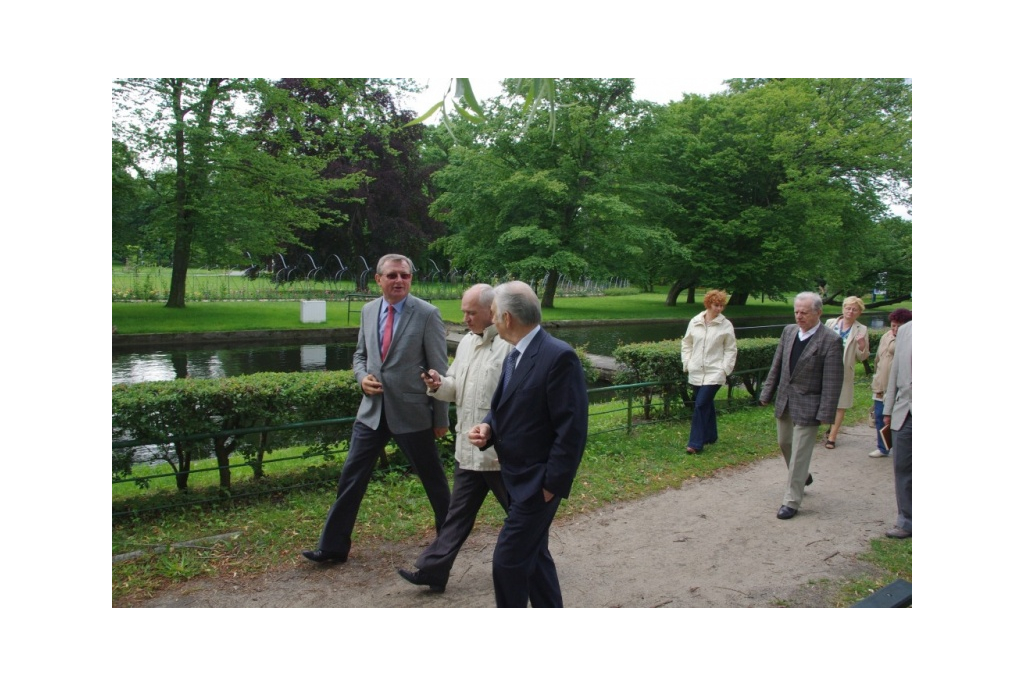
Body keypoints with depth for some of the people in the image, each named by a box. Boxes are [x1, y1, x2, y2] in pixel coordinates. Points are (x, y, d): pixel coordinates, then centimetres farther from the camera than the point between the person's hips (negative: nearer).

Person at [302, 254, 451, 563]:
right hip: (372, 409, 5)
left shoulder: (427, 314, -10)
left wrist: (441, 418, -4)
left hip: (411, 411, -4)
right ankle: (334, 546, 19)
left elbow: (439, 369, -7)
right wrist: (362, 377, -5)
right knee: (351, 477, 6)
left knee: (433, 479, 11)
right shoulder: (368, 310, 6)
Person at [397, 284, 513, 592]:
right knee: (458, 512, 13)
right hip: (469, 448, 8)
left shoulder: (511, 344, -16)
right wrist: (439, 385, -3)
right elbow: (457, 388, 18)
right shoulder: (466, 343, 11)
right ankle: (433, 570, 18)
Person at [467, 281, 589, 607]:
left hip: (538, 481, -9)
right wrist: (487, 427, -5)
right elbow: (503, 407, 17)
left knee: (508, 560, -4)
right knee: (532, 554, 19)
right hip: (517, 476, 9)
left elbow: (571, 428, -22)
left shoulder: (559, 356, -21)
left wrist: (554, 483, -19)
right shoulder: (514, 355, 8)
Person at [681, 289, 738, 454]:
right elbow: (687, 344, 11)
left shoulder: (726, 325, -4)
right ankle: (710, 436, 32)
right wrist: (686, 363, 5)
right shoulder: (695, 322, 3)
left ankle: (696, 443, -6)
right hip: (696, 372, 4)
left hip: (714, 373, -4)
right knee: (706, 405, 16)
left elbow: (730, 350, 0)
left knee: (701, 405, -11)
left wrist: (725, 369, -7)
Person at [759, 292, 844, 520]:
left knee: (799, 453, -2)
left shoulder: (830, 340, -15)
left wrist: (826, 413, -16)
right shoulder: (788, 331, 4)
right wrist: (767, 393, 9)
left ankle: (791, 502, 8)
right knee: (785, 444, 21)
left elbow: (833, 380, -15)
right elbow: (776, 366, 11)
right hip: (784, 401, 7)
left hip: (808, 406, -6)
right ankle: (803, 477, 47)